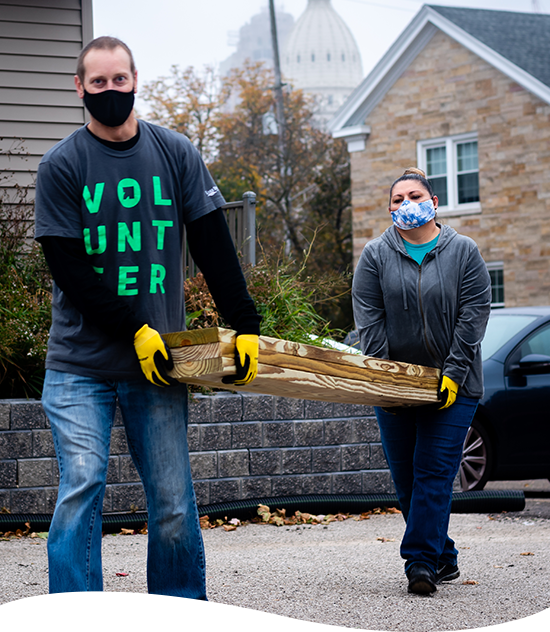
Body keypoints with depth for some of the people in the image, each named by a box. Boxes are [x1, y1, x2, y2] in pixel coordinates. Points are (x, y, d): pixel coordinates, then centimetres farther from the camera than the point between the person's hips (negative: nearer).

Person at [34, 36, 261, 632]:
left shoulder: (175, 153, 6)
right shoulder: (61, 165, -2)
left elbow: (213, 246, 6)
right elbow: (66, 268, -6)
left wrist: (245, 325, -1)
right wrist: (135, 330, -12)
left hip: (156, 362, 2)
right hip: (79, 365, -2)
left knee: (173, 500, 2)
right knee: (81, 488, -11)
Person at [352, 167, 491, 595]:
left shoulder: (463, 252, 2)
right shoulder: (376, 256, 5)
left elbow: (474, 314, -3)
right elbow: (369, 319, -1)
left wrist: (452, 374, -12)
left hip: (452, 385, -2)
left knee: (435, 472, -10)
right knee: (405, 476, 5)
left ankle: (421, 563, -11)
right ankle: (444, 558, 19)